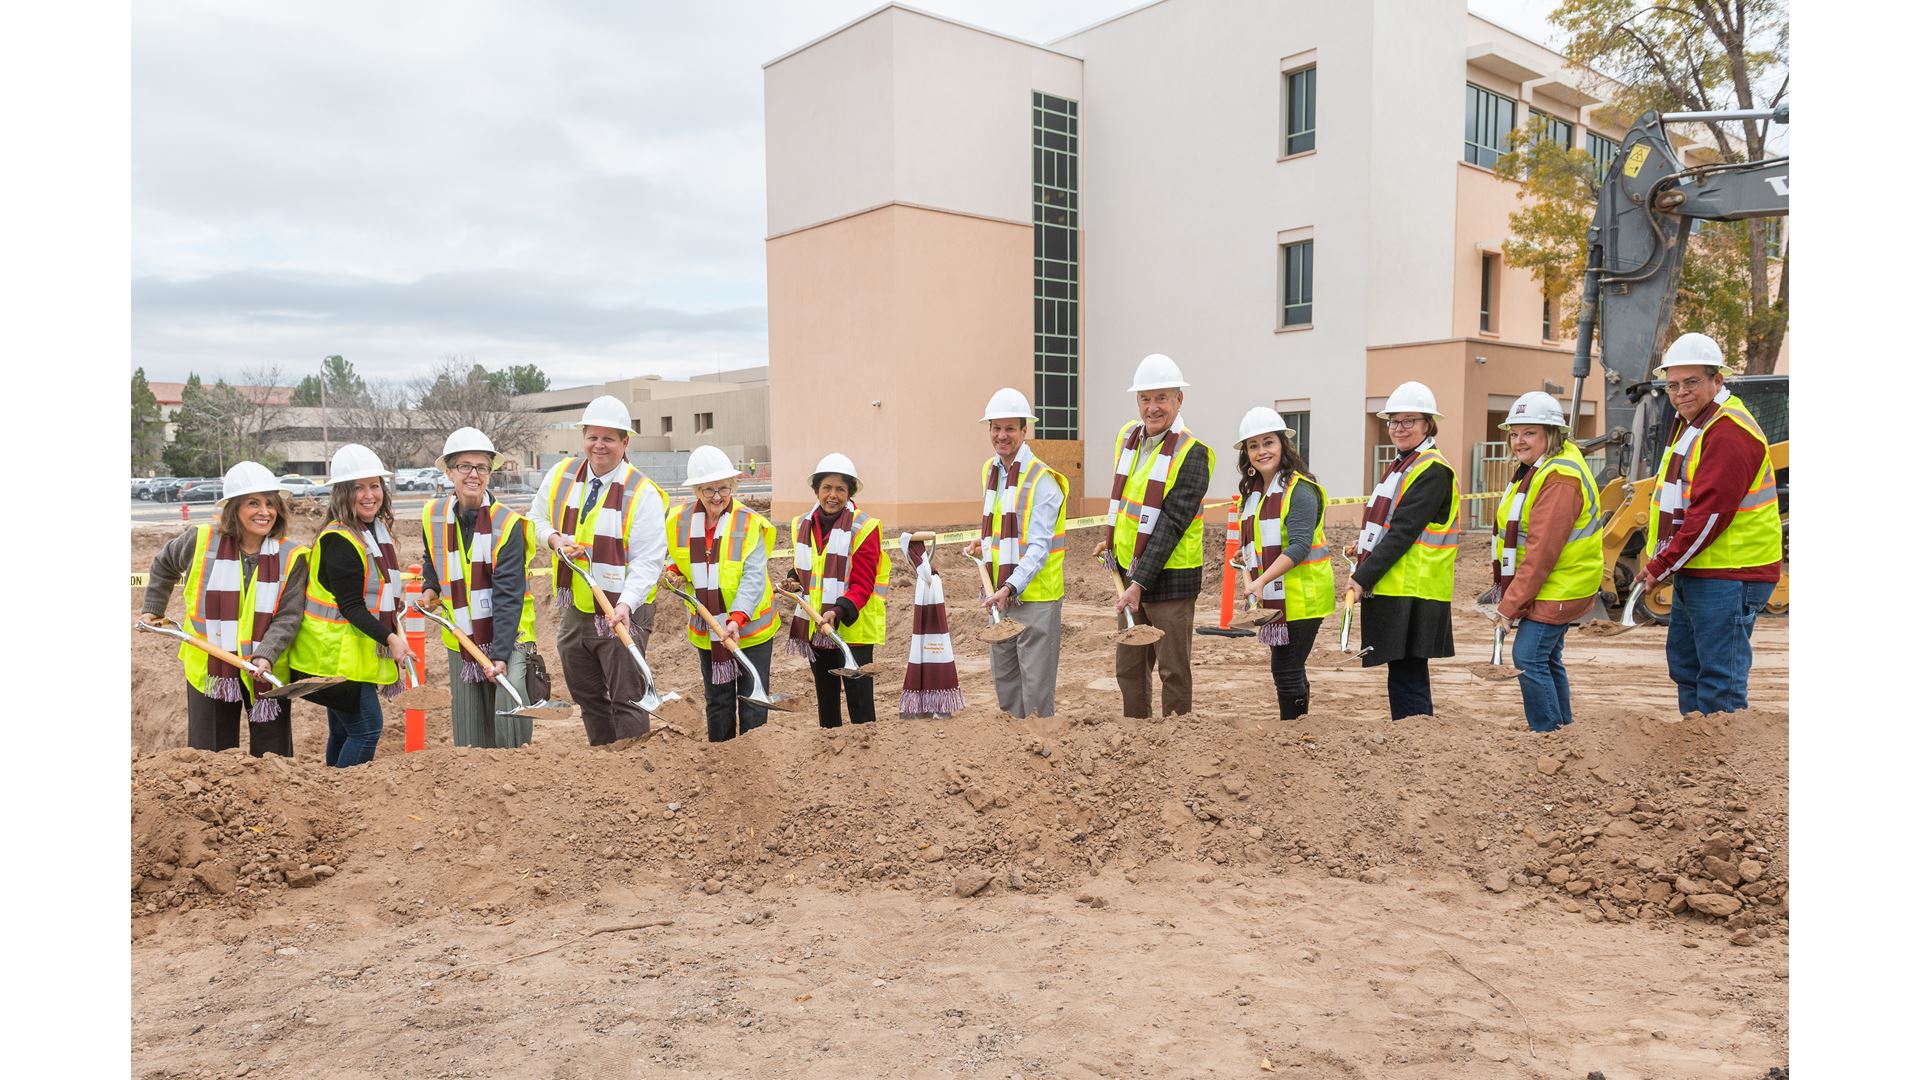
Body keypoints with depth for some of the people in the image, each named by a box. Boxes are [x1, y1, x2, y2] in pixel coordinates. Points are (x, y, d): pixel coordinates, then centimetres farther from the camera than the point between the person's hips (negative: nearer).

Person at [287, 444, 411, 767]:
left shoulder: (378, 528, 9)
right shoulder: (338, 540, -19)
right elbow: (351, 606, -22)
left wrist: (394, 630, 12)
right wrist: (389, 638, -29)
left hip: (354, 652, 9)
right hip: (335, 655, -9)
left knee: (344, 731, 16)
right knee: (367, 728, -9)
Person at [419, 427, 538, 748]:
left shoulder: (507, 524, -16)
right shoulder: (433, 516, 0)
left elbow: (508, 596, -20)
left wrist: (500, 655, -25)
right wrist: (430, 588, 3)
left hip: (507, 638, -4)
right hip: (460, 642, 5)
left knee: (510, 730, -15)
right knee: (470, 736, 10)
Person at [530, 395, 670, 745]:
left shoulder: (643, 493, -15)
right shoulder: (561, 476, 2)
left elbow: (647, 562, -18)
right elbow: (539, 518, 19)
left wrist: (626, 604, -33)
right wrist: (556, 539, -4)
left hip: (623, 613, -6)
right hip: (574, 610, 6)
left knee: (627, 701, -4)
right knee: (587, 696, 18)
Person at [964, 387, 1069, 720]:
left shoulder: (1042, 479, -13)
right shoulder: (989, 472, 11)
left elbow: (1039, 546, -19)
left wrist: (1011, 586, -29)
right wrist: (985, 544, 11)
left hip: (1035, 595, -7)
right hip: (998, 593, 8)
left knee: (1035, 682, -2)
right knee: (1003, 679, 15)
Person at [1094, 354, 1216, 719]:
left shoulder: (1192, 453, -14)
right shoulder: (1127, 436, 8)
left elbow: (1171, 525, -19)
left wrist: (1140, 582, -23)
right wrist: (1112, 540, 16)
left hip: (1169, 577, -7)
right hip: (1128, 572, 7)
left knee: (1174, 671, 2)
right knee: (1128, 669, 15)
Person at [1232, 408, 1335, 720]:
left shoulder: (1300, 490, -12)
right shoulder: (1250, 493, 13)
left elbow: (1299, 547, -20)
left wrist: (1262, 581, -28)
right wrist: (1249, 583, 2)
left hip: (1300, 598, -8)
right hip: (1271, 599, 8)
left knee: (1286, 670, -8)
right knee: (1287, 668, 13)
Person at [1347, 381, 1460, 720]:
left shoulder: (1432, 470, -11)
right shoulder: (1402, 466, 19)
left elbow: (1404, 531, -18)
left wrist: (1363, 578, -19)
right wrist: (1365, 547, 9)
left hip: (1412, 595, -10)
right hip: (1393, 590, 10)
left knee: (1406, 683, -8)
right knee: (1406, 678, 15)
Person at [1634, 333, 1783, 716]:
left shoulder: (1730, 432, -17)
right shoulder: (1690, 424, 16)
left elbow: (1710, 513, -23)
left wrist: (1661, 566, -17)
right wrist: (1661, 562, 11)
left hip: (1728, 577, -11)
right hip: (1694, 573, 11)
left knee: (1720, 682, -6)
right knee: (1685, 666, 18)